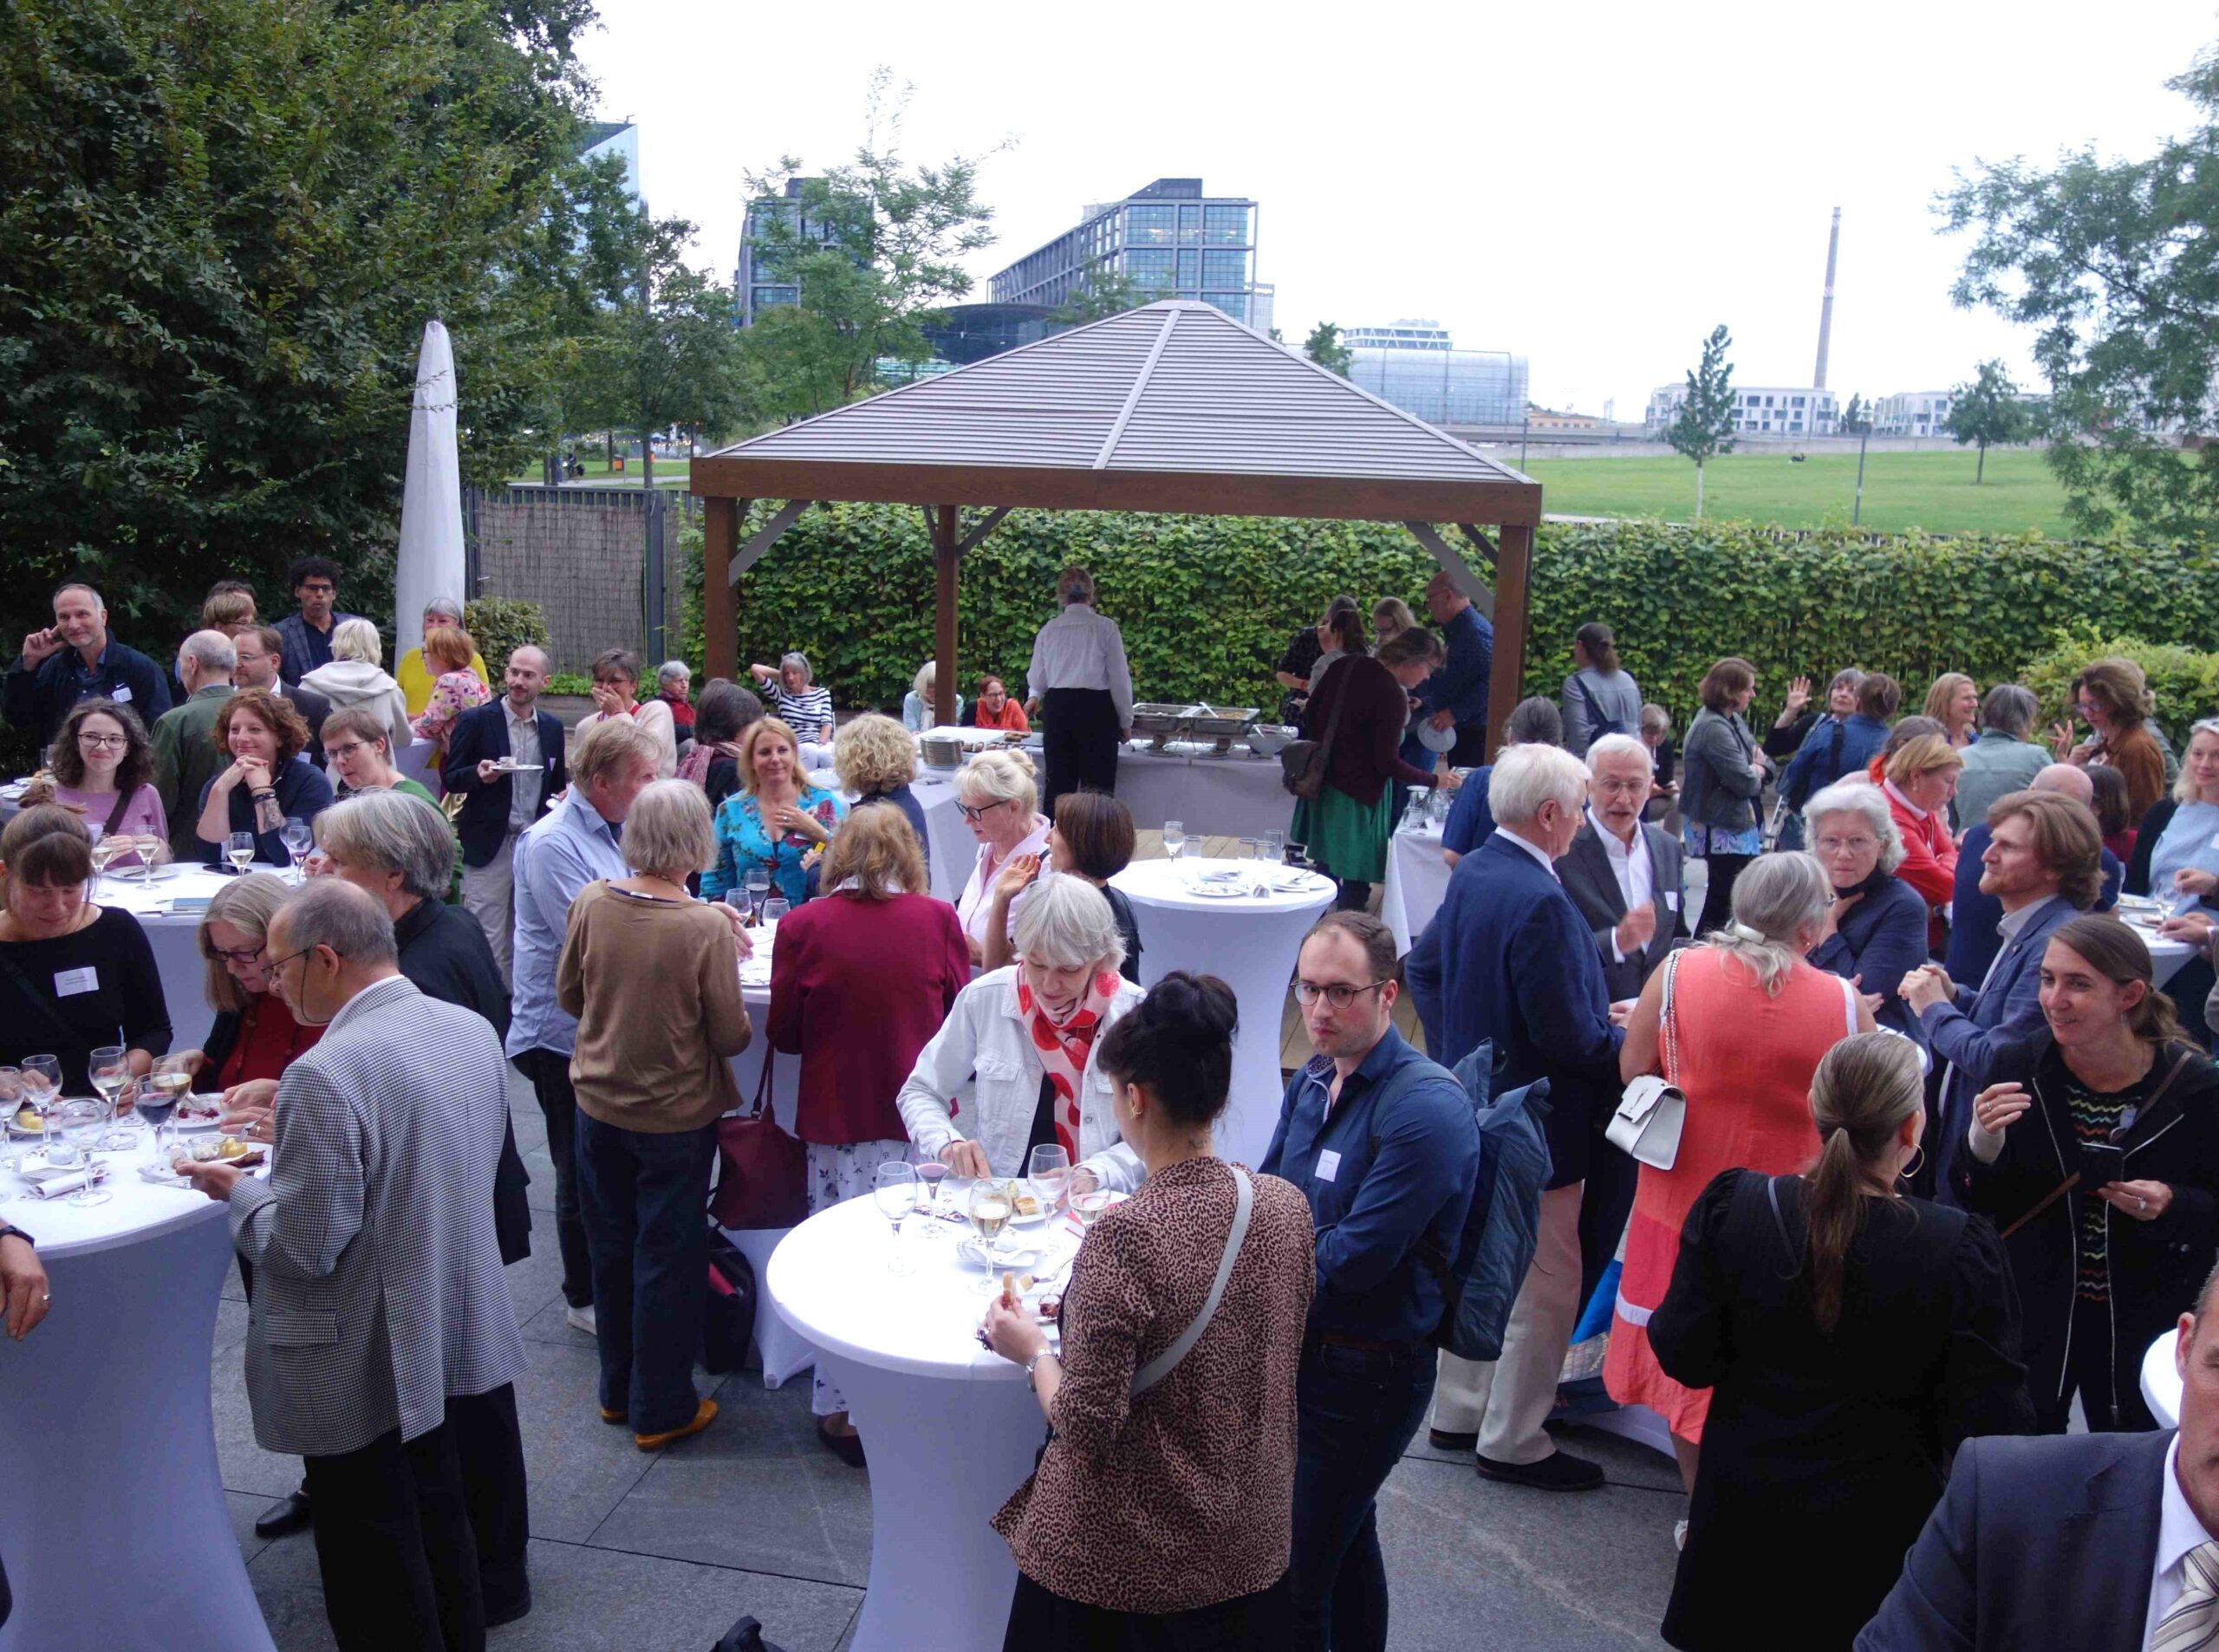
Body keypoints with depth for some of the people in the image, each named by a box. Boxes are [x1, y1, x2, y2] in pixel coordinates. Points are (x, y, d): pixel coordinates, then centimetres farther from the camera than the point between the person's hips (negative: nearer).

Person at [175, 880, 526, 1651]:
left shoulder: (326, 1075, -27)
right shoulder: (473, 1030, -2)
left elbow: (303, 1250, -23)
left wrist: (238, 1189, -5)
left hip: (364, 1375, -7)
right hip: (455, 1347, 8)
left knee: (380, 1587, 11)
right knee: (445, 1531, 24)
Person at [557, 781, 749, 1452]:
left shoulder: (591, 904, -13)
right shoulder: (706, 928, -24)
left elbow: (568, 996, 1)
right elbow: (732, 1036, -16)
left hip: (598, 1106, 4)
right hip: (675, 1115, -4)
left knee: (612, 1251, 20)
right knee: (668, 1260, 11)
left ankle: (618, 1389, 36)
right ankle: (660, 1409, 23)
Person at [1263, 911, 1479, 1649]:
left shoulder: (1425, 1108, -22)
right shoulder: (1312, 1080, 5)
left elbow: (1353, 1262, -24)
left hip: (1366, 1373, -8)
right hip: (1300, 1344, 8)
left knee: (1294, 1580, -3)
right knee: (1345, 1545, 24)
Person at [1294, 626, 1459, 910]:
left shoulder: (1348, 665, 2)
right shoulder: (1393, 696, -20)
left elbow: (1310, 714, 9)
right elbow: (1388, 763, -19)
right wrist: (1434, 780, -9)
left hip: (1322, 778, 8)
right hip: (1356, 794, -8)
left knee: (1326, 869, 20)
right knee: (1356, 876, 3)